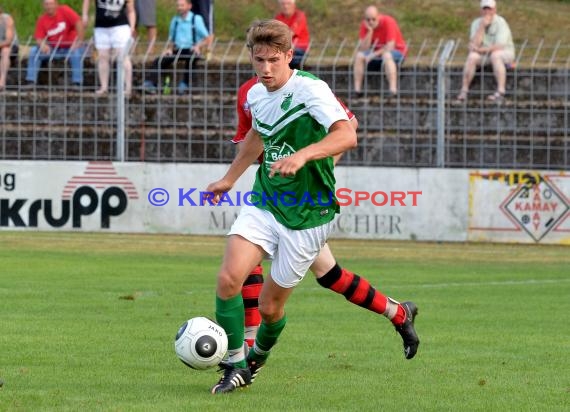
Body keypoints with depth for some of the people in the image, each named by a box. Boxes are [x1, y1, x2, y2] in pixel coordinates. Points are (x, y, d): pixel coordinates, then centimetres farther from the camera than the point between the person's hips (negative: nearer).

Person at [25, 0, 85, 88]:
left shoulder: (64, 11, -12)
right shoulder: (42, 20, -1)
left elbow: (78, 23, -20)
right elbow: (39, 38, -5)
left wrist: (79, 41, -26)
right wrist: (43, 44, -30)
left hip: (70, 48, -4)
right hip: (53, 49, 4)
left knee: (76, 53, -36)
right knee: (33, 51, -13)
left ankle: (77, 83, -32)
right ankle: (31, 82, -13)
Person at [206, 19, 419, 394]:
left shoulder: (311, 90, -19)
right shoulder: (256, 96, 4)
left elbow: (347, 136, -33)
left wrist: (301, 156, -48)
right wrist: (230, 178, 34)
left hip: (306, 213, -6)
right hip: (265, 204, 6)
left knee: (270, 304, 4)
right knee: (229, 278, -14)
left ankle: (257, 359, 36)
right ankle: (235, 366, 1)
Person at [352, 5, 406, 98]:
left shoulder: (388, 22, -20)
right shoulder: (365, 25, -7)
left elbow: (390, 47, -23)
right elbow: (363, 49, -14)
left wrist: (373, 55, -24)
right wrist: (370, 31, -23)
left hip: (396, 52, -5)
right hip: (377, 53, 5)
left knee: (386, 55, -38)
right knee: (359, 55, -19)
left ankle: (393, 92, -48)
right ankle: (357, 91, -22)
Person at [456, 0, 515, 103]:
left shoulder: (501, 23, -16)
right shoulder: (476, 23, -1)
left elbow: (499, 47, -23)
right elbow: (474, 44, -13)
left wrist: (482, 50, -18)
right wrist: (482, 26, -20)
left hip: (505, 53, -4)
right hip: (484, 53, 4)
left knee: (495, 55, -37)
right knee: (472, 57, -25)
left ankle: (501, 92, -43)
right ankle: (464, 91, -24)